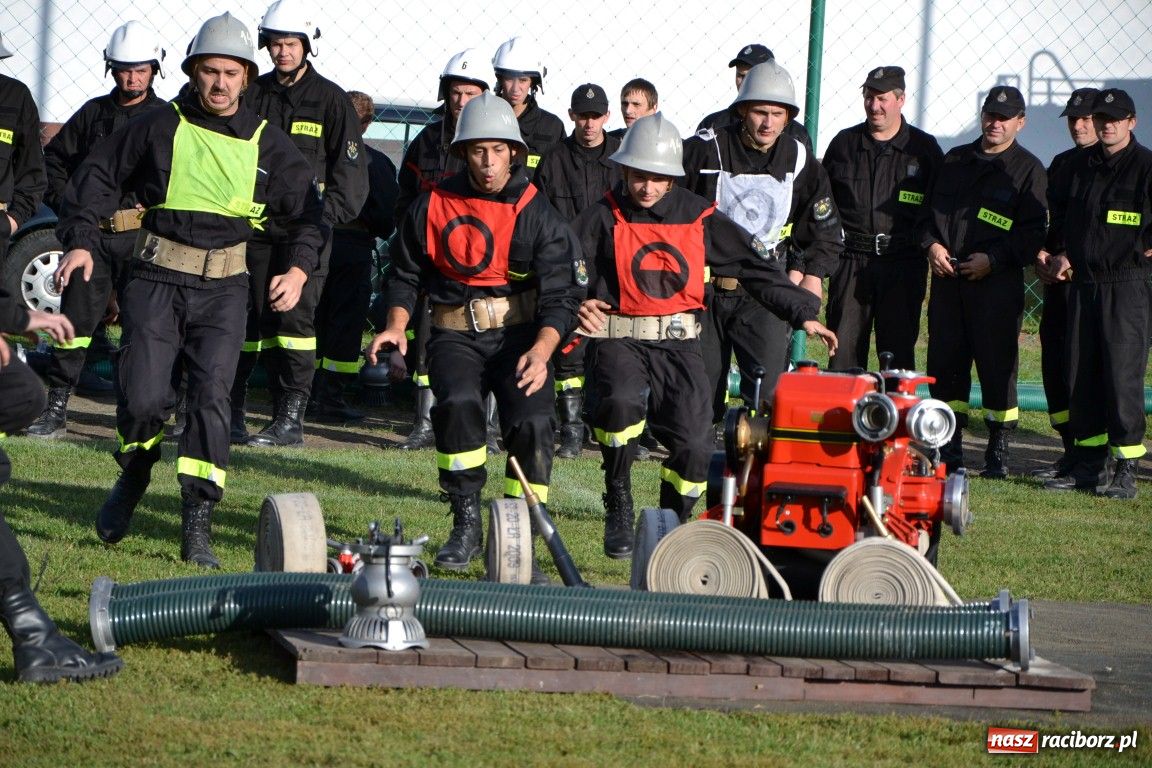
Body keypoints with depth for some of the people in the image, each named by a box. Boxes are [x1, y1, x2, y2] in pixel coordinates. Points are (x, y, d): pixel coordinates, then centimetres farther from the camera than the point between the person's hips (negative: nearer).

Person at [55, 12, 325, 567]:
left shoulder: (267, 144, 7)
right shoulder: (159, 128, 3)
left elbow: (307, 212, 13)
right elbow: (97, 177, 9)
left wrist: (299, 270, -2)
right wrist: (80, 240, -2)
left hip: (224, 287, 1)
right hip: (156, 277, -1)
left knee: (211, 398, -10)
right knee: (142, 397, -8)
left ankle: (197, 527, -7)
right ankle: (133, 479, 24)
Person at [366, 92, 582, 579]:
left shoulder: (536, 214, -3)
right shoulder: (433, 207, 3)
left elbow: (560, 296, -8)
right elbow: (407, 274, 15)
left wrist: (540, 352, -25)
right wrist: (396, 327, -3)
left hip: (520, 333, 0)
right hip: (455, 333, 1)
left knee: (532, 420, -22)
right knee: (458, 402, -29)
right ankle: (466, 526, -16)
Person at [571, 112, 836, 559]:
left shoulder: (699, 218, 7)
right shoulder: (604, 219, 2)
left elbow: (754, 267, 10)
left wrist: (804, 314, 6)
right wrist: (577, 305, -27)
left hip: (680, 344, 2)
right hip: (619, 340, -2)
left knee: (694, 445, -13)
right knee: (621, 401, -33)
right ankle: (618, 505, -12)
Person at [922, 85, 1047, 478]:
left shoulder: (1028, 169, 1)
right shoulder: (955, 160, 16)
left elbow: (1034, 233, -5)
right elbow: (928, 210, 20)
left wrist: (992, 259, -14)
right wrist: (932, 244, 1)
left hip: (997, 284, -5)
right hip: (947, 279, 5)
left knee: (997, 366, -4)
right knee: (944, 362, 5)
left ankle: (998, 452, 3)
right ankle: (949, 450, 14)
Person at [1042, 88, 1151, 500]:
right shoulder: (1079, 165, 13)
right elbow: (1059, 211, 26)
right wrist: (1059, 252, 14)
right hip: (1081, 282, 7)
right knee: (1081, 375, 8)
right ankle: (1090, 462, 15)